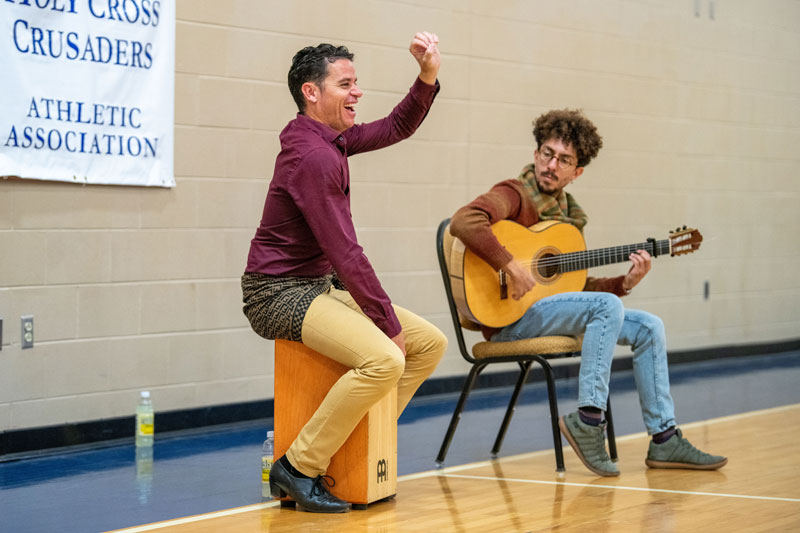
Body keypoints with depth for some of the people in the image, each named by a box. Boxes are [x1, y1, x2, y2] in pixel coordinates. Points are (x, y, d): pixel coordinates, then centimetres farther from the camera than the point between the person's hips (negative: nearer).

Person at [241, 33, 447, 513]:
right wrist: (389, 324, -17)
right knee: (384, 360, -30)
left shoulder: (332, 139, 9)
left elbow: (397, 127, 19)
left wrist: (428, 75, 1)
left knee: (431, 343, 7)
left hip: (322, 289, 10)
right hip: (279, 293, -10)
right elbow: (346, 254, -22)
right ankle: (298, 469, -18)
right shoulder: (311, 156, -20)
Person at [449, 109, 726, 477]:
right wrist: (512, 267, -32)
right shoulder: (515, 195, -10)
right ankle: (588, 419, -26)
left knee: (648, 327, 3)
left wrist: (626, 282, 1)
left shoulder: (570, 215, 15)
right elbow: (463, 221, -31)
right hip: (507, 316, -9)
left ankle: (664, 441, 4)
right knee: (607, 306, -27)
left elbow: (576, 286, 16)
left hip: (553, 310, 9)